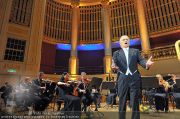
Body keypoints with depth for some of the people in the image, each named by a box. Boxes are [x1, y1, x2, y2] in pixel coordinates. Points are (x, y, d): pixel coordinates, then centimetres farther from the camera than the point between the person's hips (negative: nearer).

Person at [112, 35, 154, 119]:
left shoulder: (136, 51, 16)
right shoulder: (116, 53, 13)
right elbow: (114, 63, -2)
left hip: (135, 78, 1)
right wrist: (113, 66, -27)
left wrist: (146, 64, -21)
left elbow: (141, 61, 3)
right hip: (122, 79, 0)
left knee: (135, 101, 4)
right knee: (122, 101, 6)